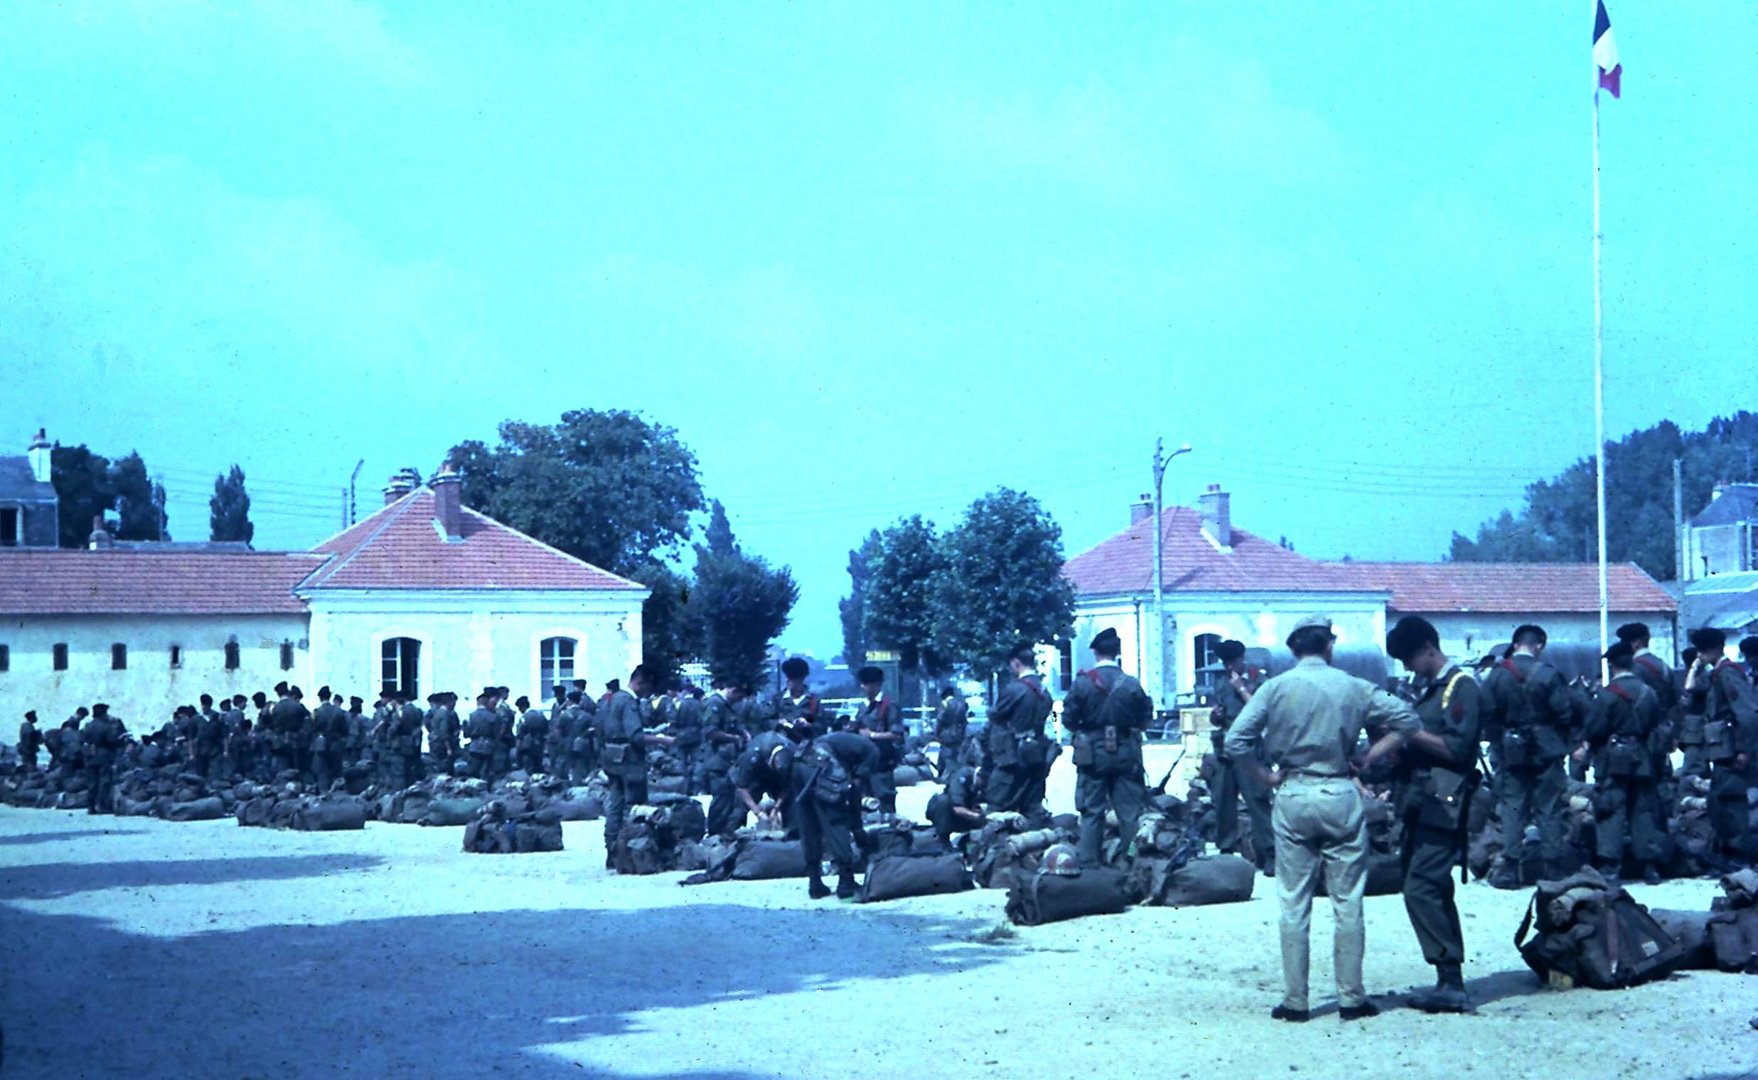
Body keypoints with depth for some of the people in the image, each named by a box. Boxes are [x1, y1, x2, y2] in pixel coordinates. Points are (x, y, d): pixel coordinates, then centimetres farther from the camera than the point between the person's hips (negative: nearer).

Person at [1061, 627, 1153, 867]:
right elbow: (1146, 720, 1)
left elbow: (1068, 719, -5)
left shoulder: (1082, 682, -8)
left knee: (1091, 811, 7)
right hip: (1126, 755, 0)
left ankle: (1089, 861, 6)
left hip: (1092, 755, 0)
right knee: (1129, 811, 7)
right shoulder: (1132, 684, -6)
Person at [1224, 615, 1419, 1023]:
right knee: (1347, 901, 6)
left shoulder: (1276, 688, -3)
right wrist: (1368, 759, 2)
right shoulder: (1353, 687, 0)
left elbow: (1235, 741, -9)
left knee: (1294, 903, 5)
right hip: (1341, 795, 0)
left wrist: (1267, 776, 2)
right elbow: (1407, 720, -1)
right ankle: (1351, 997, 8)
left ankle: (1295, 1001, 7)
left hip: (1292, 796, 0)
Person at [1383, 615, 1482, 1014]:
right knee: (1434, 891, 11)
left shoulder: (1461, 686, -9)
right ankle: (1450, 982, 16)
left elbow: (1457, 748, -18)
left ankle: (1451, 984, -13)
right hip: (1421, 801, 10)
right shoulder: (1426, 688, 19)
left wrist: (1410, 731, -15)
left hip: (1442, 803, -10)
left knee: (1421, 889, -15)